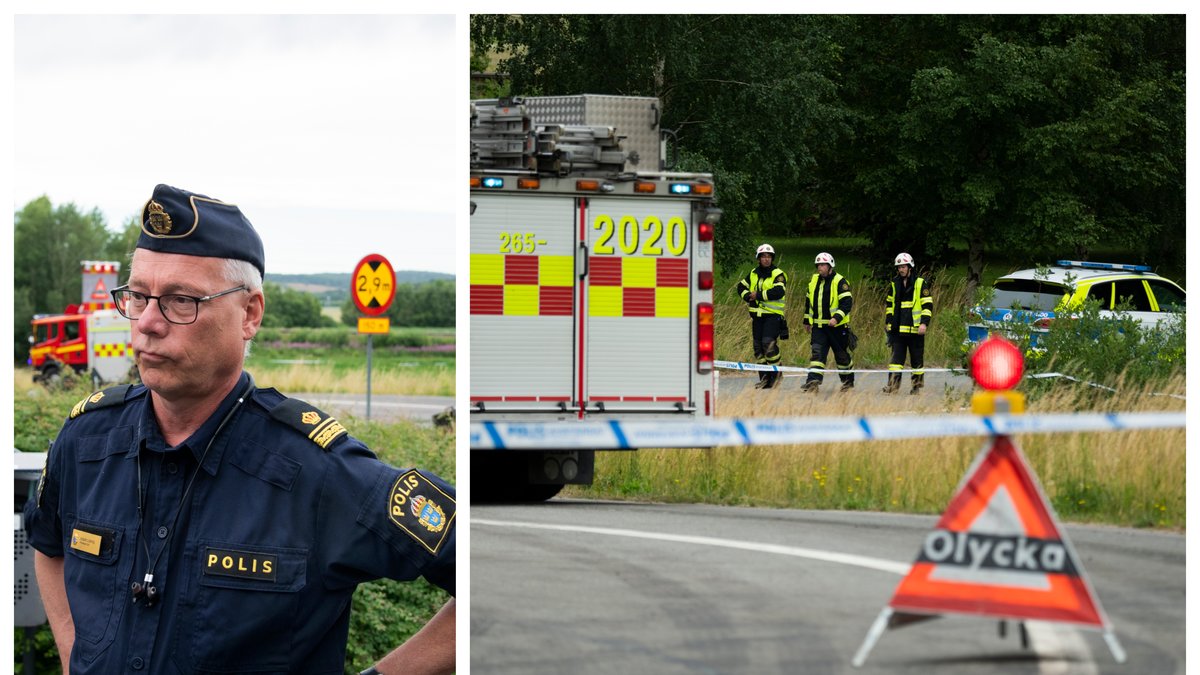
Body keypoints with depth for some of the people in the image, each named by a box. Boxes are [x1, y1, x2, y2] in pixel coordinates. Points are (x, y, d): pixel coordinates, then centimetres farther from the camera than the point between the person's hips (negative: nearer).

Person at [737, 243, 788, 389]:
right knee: (758, 346, 6)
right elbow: (741, 286, 17)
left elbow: (779, 292, -22)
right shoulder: (754, 274, 14)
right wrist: (748, 296, -4)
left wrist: (759, 295, -20)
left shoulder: (778, 274, -7)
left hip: (773, 315, -7)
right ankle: (764, 377, 13)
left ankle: (776, 373, -5)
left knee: (769, 342, -20)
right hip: (758, 315, 7)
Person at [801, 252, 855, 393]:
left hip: (837, 326, -5)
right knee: (817, 353, -9)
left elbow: (847, 303, -16)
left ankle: (848, 382, 25)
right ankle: (813, 382, -18)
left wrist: (836, 318, -27)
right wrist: (807, 321, 23)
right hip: (818, 326, 5)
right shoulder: (814, 281, 11)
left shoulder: (839, 282, -10)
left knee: (842, 355, 8)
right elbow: (809, 302, 22)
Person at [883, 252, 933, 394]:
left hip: (915, 329, -4)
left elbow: (927, 305, -4)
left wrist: (924, 323, -14)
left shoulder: (920, 284, -2)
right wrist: (889, 322, 15)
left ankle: (917, 386, 13)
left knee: (917, 359, 4)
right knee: (896, 357, -4)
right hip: (898, 329, 4)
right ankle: (893, 385, -7)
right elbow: (890, 305, 21)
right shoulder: (895, 284, 12)